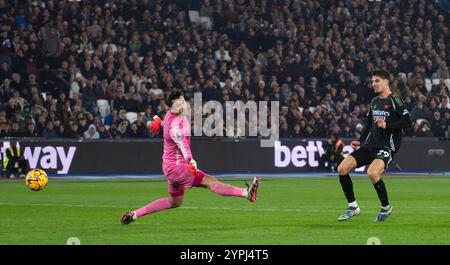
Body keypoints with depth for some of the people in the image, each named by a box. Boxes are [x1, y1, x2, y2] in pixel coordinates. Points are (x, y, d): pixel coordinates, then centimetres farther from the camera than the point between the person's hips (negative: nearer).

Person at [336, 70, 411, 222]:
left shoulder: (394, 100, -6)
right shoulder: (374, 102, 17)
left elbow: (407, 122, -13)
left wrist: (387, 125, -22)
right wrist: (360, 141, 15)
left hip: (387, 146, -8)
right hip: (370, 145, 8)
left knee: (372, 173, -33)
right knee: (342, 169, -8)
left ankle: (386, 208, -9)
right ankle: (353, 207, 4)